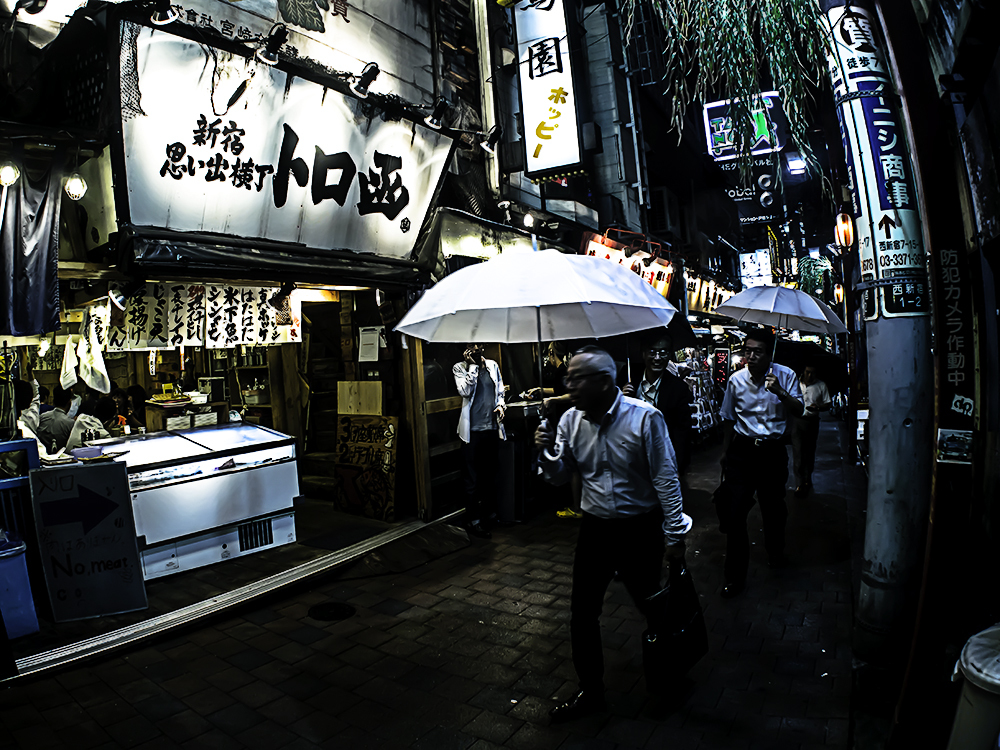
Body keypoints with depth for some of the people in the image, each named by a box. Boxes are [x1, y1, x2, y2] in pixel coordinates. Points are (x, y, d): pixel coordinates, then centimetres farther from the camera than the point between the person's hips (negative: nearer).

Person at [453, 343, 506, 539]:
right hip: (473, 429, -4)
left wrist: (500, 405, 1)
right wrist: (473, 365, -13)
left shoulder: (493, 366, 12)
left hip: (492, 427, 5)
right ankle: (473, 521, 11)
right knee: (472, 478, 0)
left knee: (491, 474, 14)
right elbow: (465, 391, -15)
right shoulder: (460, 368, 0)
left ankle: (488, 515, 30)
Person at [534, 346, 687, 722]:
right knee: (582, 613, 9)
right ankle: (591, 691, 30)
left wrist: (675, 535, -9)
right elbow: (559, 477, 3)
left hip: (640, 530, -3)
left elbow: (666, 479, -11)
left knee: (652, 606, 15)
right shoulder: (570, 420, -4)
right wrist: (546, 453, -18)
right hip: (594, 528, 4)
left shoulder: (645, 417, -16)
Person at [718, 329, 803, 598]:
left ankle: (775, 553, 46)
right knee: (736, 512, -4)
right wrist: (725, 452, 15)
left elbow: (799, 411, -6)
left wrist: (780, 392, -23)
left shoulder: (785, 375, -3)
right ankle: (735, 576, 6)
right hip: (742, 451, 0)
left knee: (773, 507, 16)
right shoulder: (736, 379, 0)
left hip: (773, 451, 0)